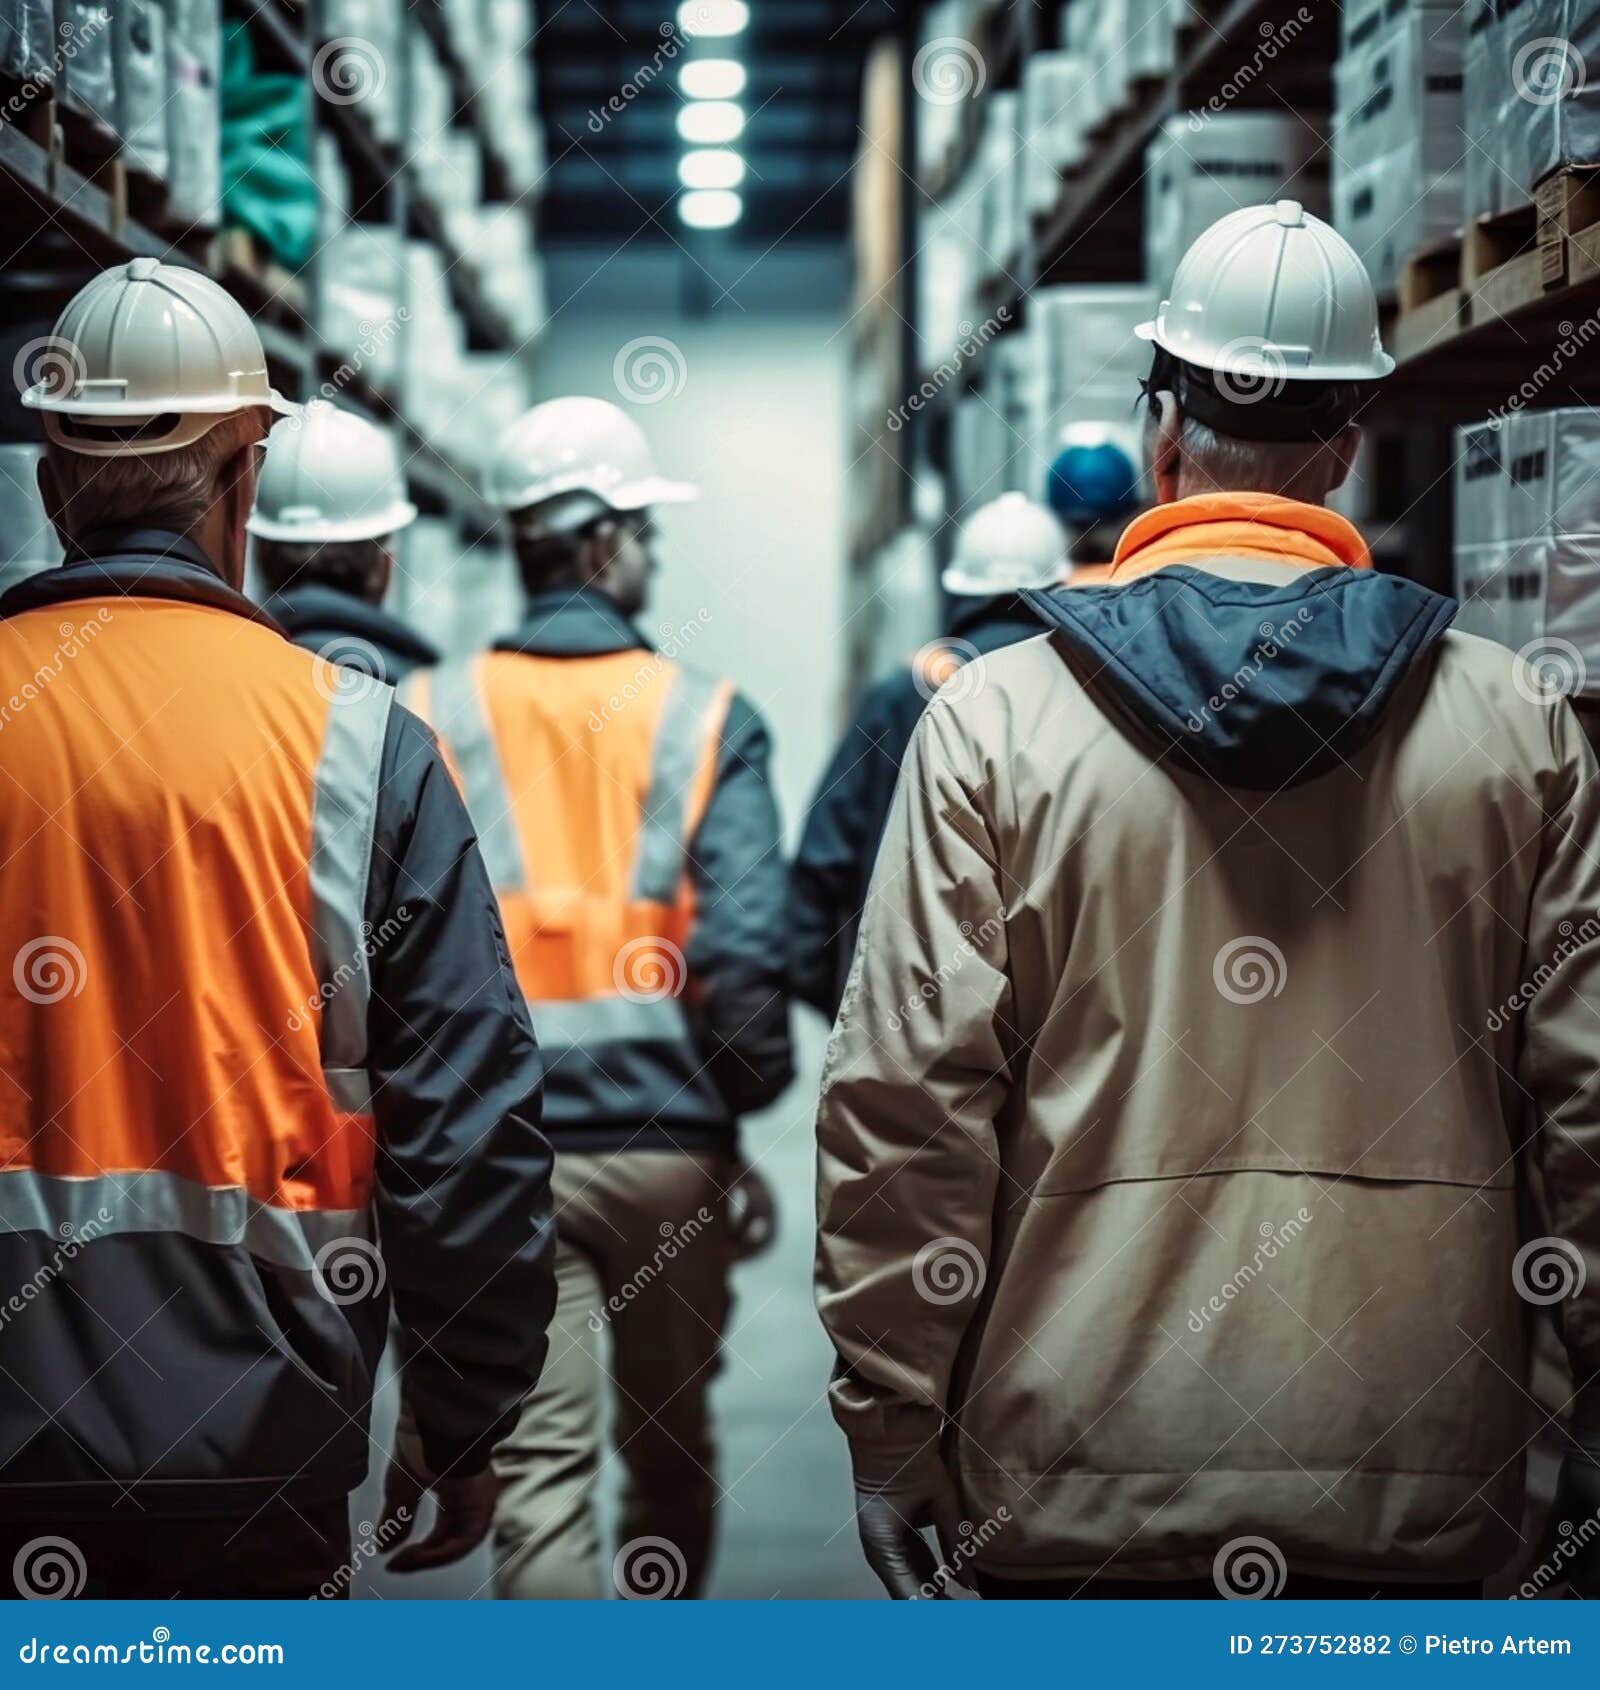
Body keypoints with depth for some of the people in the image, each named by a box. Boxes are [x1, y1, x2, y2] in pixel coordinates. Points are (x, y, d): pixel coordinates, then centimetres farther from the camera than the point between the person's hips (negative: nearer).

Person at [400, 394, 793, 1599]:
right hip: (669, 1139, 0)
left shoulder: (431, 718, 0)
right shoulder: (706, 720, -4)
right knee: (671, 1442, 20)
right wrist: (745, 1114, 3)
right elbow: (745, 948, -11)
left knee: (535, 1472, -1)